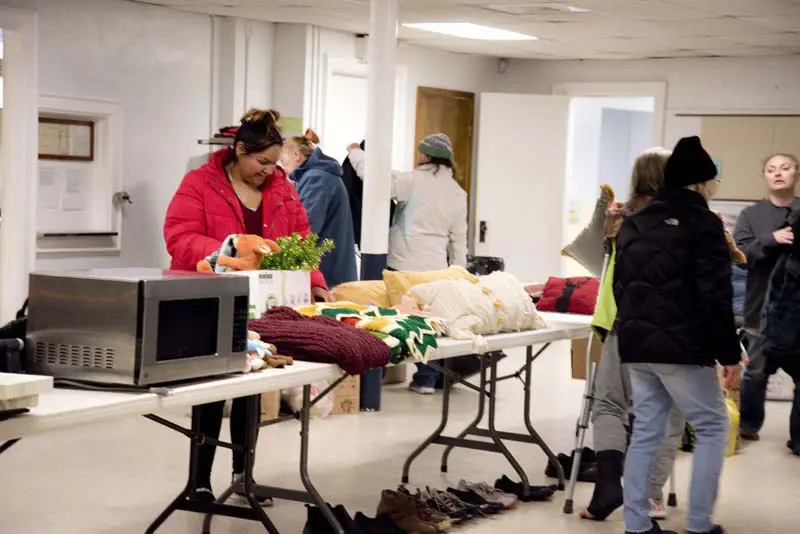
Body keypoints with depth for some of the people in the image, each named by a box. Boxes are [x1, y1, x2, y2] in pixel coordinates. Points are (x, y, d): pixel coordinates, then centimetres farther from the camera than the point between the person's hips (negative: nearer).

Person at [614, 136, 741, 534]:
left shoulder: (633, 224, 14)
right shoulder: (703, 223, -8)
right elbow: (715, 296, -14)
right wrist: (729, 353, -10)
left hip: (636, 345, 7)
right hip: (682, 347, -7)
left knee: (645, 432, 11)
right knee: (712, 428, 4)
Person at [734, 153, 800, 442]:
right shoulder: (751, 215, 7)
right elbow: (739, 254, -4)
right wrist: (771, 239, -19)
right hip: (764, 308, 0)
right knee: (756, 371, 6)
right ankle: (748, 425, 22)